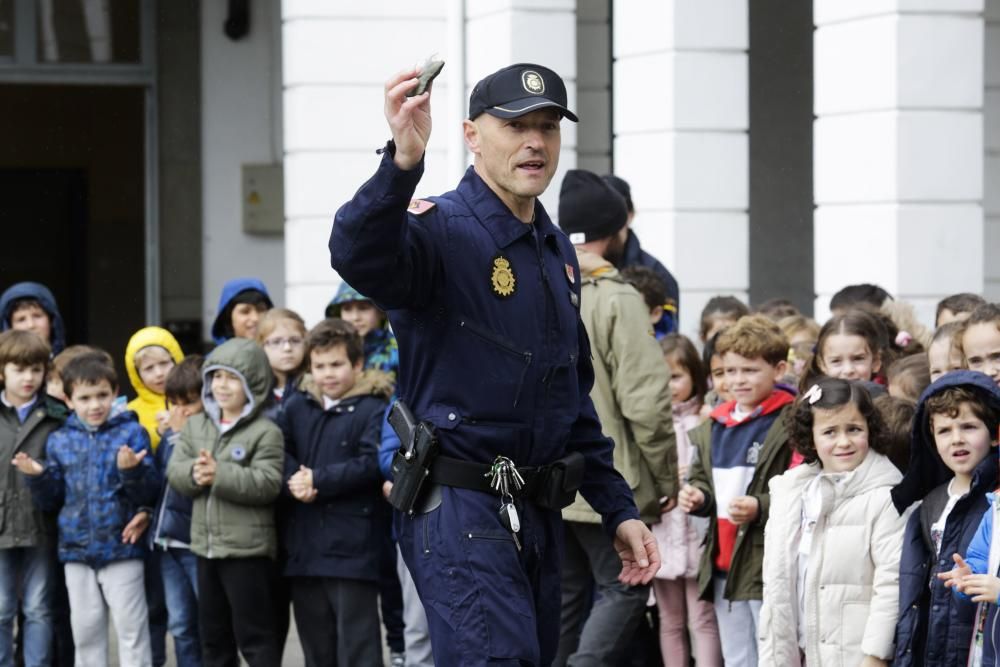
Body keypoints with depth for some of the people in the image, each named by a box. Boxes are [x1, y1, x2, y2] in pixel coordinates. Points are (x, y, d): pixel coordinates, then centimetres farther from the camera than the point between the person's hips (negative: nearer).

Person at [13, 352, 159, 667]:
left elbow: (148, 494, -9)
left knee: (131, 629, 0)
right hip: (76, 549, 4)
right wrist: (36, 477, -8)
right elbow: (51, 501, 10)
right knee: (85, 630, 13)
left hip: (121, 547, -4)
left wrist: (132, 471, -28)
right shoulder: (60, 441, 6)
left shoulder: (131, 433, -5)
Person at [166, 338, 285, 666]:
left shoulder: (265, 432, -9)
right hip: (206, 544, 7)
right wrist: (194, 473, -18)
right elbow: (174, 469, 4)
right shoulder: (195, 426, 11)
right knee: (213, 631, 16)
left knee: (254, 633, -3)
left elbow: (267, 483, -19)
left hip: (248, 548, -7)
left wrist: (220, 475, -25)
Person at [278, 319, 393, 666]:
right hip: (304, 545, 6)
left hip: (353, 546, -6)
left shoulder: (373, 408, -5)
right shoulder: (297, 405, 13)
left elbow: (372, 463, -14)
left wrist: (318, 480, -15)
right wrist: (295, 480, -11)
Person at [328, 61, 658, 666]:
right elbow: (358, 257, -34)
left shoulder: (558, 252, 17)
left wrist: (619, 509, 21)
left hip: (538, 513, 9)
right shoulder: (444, 232, -10)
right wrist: (404, 163, -52)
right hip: (460, 506, -9)